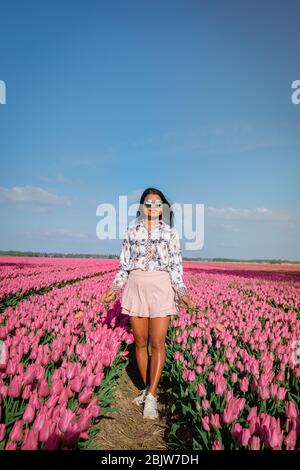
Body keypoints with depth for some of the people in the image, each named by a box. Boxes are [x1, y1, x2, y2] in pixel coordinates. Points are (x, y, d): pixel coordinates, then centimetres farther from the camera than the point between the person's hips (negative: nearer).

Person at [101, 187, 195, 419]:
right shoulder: (132, 230, 10)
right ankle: (147, 388, 23)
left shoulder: (170, 232, 7)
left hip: (161, 288, -1)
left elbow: (176, 266, 3)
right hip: (136, 287, 2)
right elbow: (125, 264, 10)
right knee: (140, 341, 6)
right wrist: (114, 287, 1)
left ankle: (151, 397, 6)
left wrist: (182, 292, -8)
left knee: (158, 342, -4)